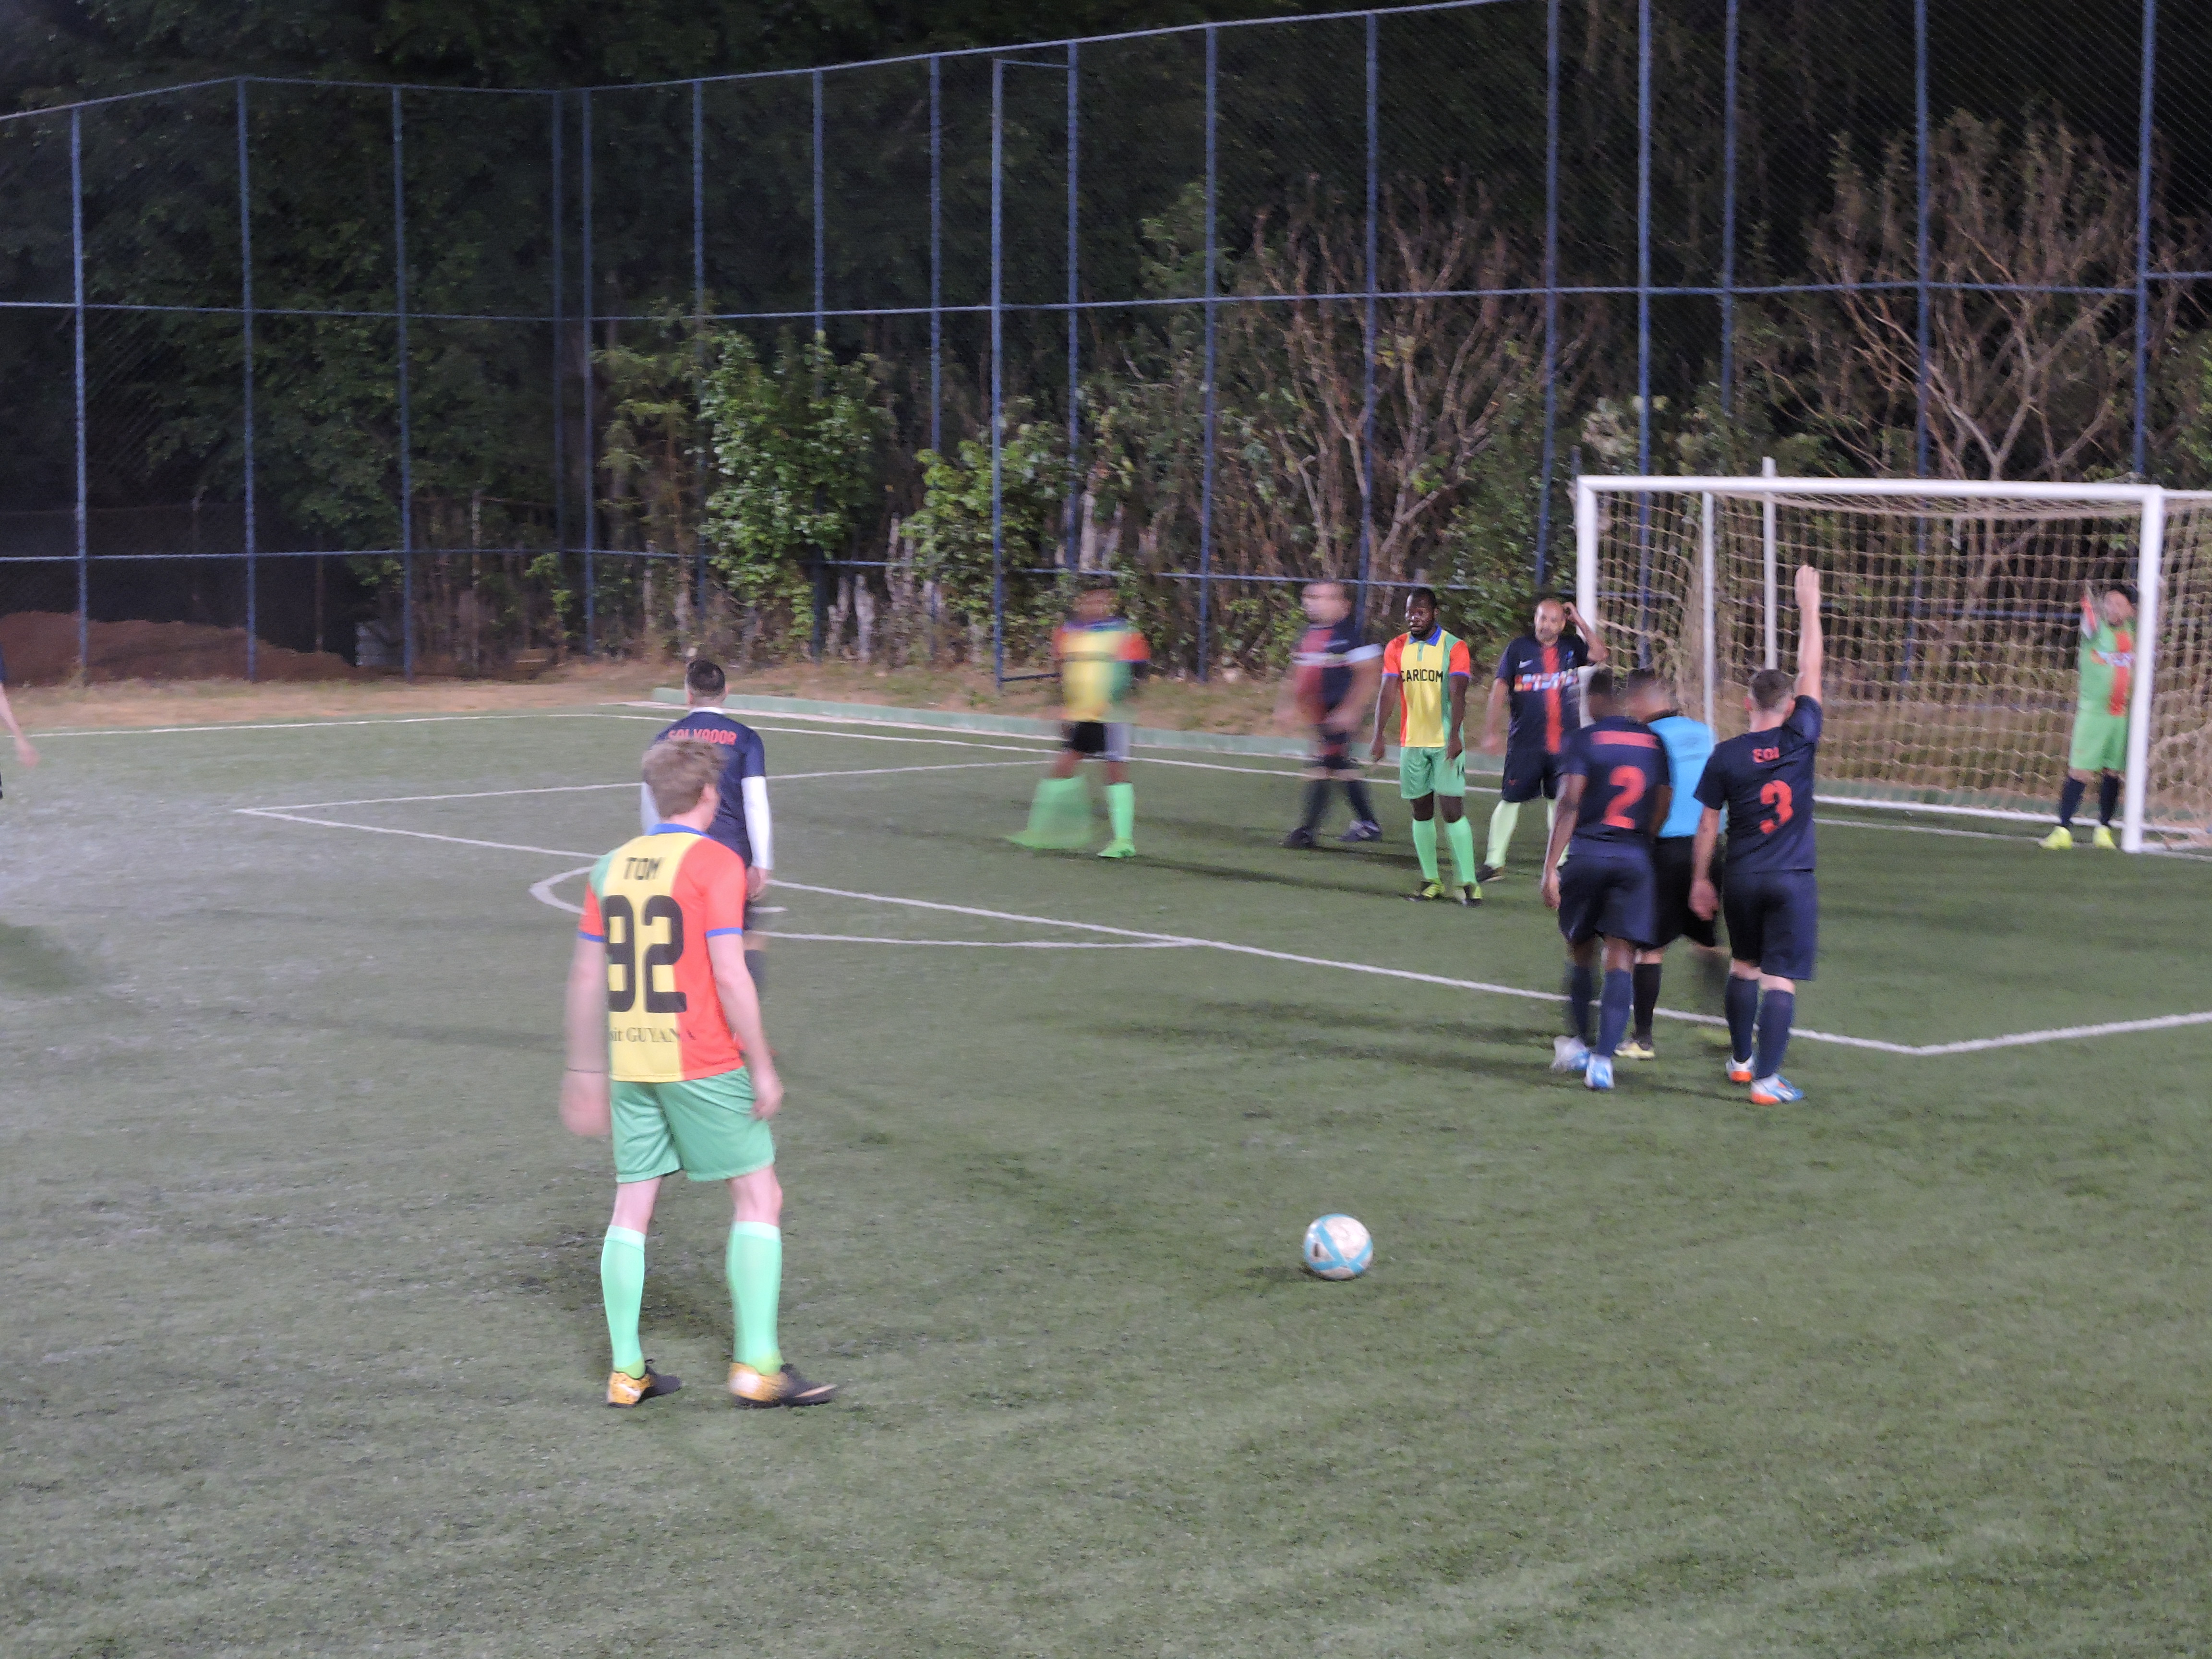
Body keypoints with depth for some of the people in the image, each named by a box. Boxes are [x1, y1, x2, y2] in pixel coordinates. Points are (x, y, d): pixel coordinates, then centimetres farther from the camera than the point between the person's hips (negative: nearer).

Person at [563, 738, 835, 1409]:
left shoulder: (612, 867, 9)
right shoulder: (714, 863, -9)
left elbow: (586, 976, 12)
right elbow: (730, 977, -15)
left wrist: (586, 1071, 20)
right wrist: (762, 1068, -9)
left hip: (630, 1064, 6)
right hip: (701, 1064, -6)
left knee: (632, 1208, 10)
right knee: (758, 1198, 3)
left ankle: (626, 1371, 12)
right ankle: (756, 1366, -1)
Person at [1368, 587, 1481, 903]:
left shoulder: (1454, 647, -6)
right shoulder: (1396, 648, 5)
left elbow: (1457, 694, -16)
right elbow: (1387, 693, -3)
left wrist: (1454, 736, -31)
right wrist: (1378, 736, -17)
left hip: (1446, 743, -4)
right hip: (1412, 743, 4)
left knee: (1453, 810, -10)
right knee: (1421, 812, 8)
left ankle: (1467, 883, -8)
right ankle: (1430, 881, 17)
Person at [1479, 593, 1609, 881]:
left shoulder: (1571, 646, 5)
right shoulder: (1518, 649, -1)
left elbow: (1599, 654, -12)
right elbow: (1499, 691, -2)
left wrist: (1580, 622, -8)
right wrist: (1491, 732, -7)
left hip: (1564, 742, 2)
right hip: (1524, 742, -2)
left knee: (1560, 801, 9)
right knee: (1510, 800, 0)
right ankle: (1494, 862, 8)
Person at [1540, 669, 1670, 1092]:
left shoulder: (1582, 741, -2)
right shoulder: (1655, 743, 11)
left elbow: (1569, 806, -10)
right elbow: (1663, 811, 10)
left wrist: (1550, 868, -10)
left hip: (1587, 852, -2)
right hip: (1636, 857, 2)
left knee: (1581, 951, 16)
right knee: (1621, 960, -2)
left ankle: (1578, 1044, 26)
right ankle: (1603, 1058, -13)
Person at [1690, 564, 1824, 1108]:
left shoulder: (1725, 756, -4)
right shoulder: (1800, 741, -8)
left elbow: (1707, 824, 1)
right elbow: (1811, 673, 0)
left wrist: (1700, 879, 12)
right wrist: (1809, 608, 9)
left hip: (1743, 878, 2)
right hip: (1792, 880, -2)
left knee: (1744, 967, 21)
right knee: (1780, 980, -3)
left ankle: (1741, 1060, 31)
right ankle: (1766, 1079, -8)